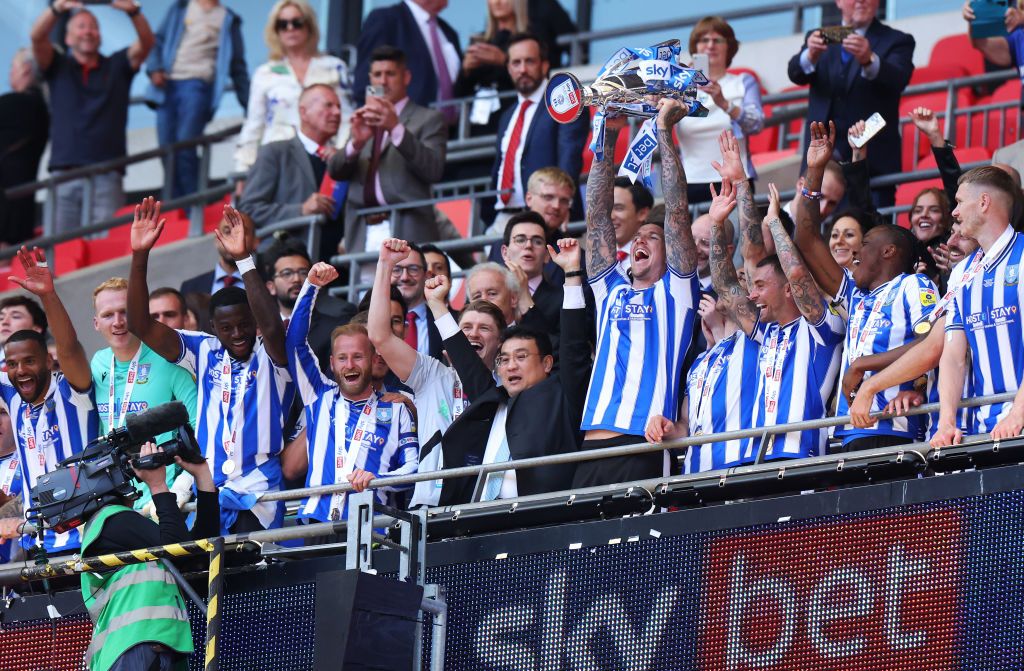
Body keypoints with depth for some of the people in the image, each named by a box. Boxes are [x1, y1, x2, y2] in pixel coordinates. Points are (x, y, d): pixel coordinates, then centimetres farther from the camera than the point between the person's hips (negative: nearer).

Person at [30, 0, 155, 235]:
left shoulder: (117, 66, 16)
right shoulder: (58, 66, 15)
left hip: (106, 176, 0)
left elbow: (146, 43, 0)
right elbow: (37, 37, -3)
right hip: (64, 173, 0)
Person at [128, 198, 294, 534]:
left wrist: (244, 259, -29)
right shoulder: (206, 353, 13)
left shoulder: (270, 356, 2)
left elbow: (271, 326, -22)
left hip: (257, 498, -4)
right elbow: (142, 326, 5)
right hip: (207, 497, 4)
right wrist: (139, 257, -7)